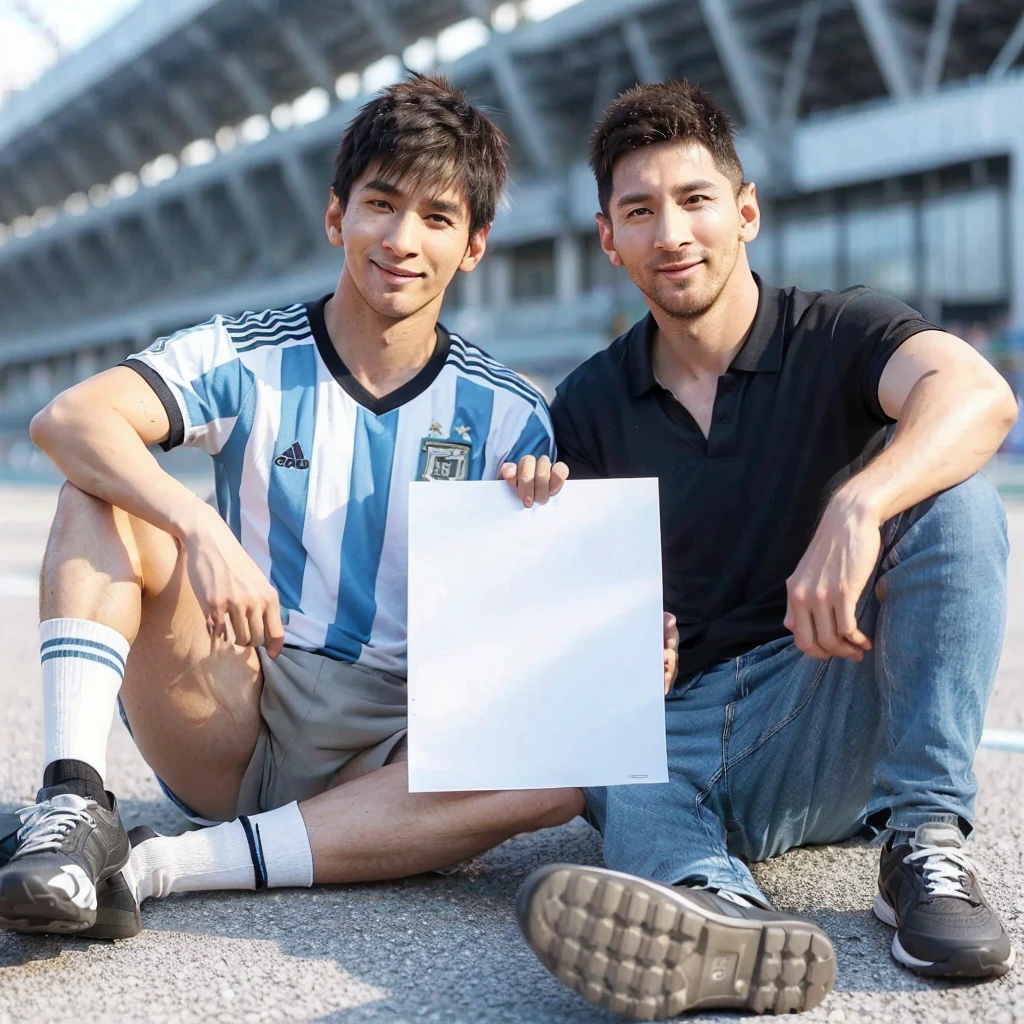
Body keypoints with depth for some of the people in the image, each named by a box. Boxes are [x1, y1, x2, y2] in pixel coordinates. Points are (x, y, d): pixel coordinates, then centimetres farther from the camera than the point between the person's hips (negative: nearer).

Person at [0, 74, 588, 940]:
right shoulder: (247, 359, -1)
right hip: (231, 724, -1)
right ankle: (74, 797, -32)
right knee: (102, 493, -16)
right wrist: (201, 529, -36)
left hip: (389, 754, 1)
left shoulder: (509, 417, 2)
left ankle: (167, 865, -30)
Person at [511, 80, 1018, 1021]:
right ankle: (716, 912, -63)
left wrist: (855, 509, -43)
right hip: (670, 723, 2)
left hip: (826, 725, -2)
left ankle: (925, 843, -29)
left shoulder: (839, 335, 0)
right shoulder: (590, 405, 12)